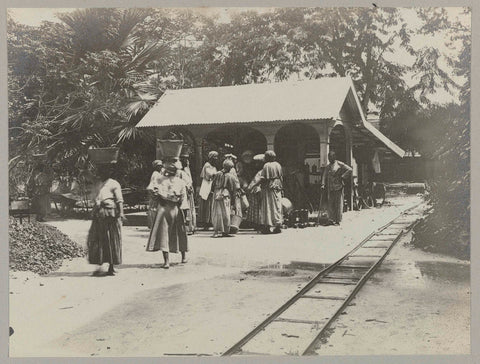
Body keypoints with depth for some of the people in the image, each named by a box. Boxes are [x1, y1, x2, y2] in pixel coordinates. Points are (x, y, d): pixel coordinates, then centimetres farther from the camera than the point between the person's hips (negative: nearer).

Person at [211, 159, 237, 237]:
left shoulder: (217, 174, 5)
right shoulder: (231, 177, -4)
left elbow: (213, 185, 11)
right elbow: (233, 190, -1)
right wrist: (233, 201, 5)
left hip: (216, 195, 3)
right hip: (225, 196, -3)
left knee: (217, 214, 7)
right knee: (226, 214, 4)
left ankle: (216, 231, 6)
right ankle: (225, 231, 7)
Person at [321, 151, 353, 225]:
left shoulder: (339, 164, -1)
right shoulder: (328, 167, 15)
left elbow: (349, 169, -4)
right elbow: (324, 176, 14)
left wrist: (342, 177, -8)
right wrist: (323, 184, 0)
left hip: (338, 186, -5)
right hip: (330, 188, 5)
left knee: (338, 204, -3)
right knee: (330, 204, 2)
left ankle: (338, 220, 2)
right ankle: (332, 219, 11)